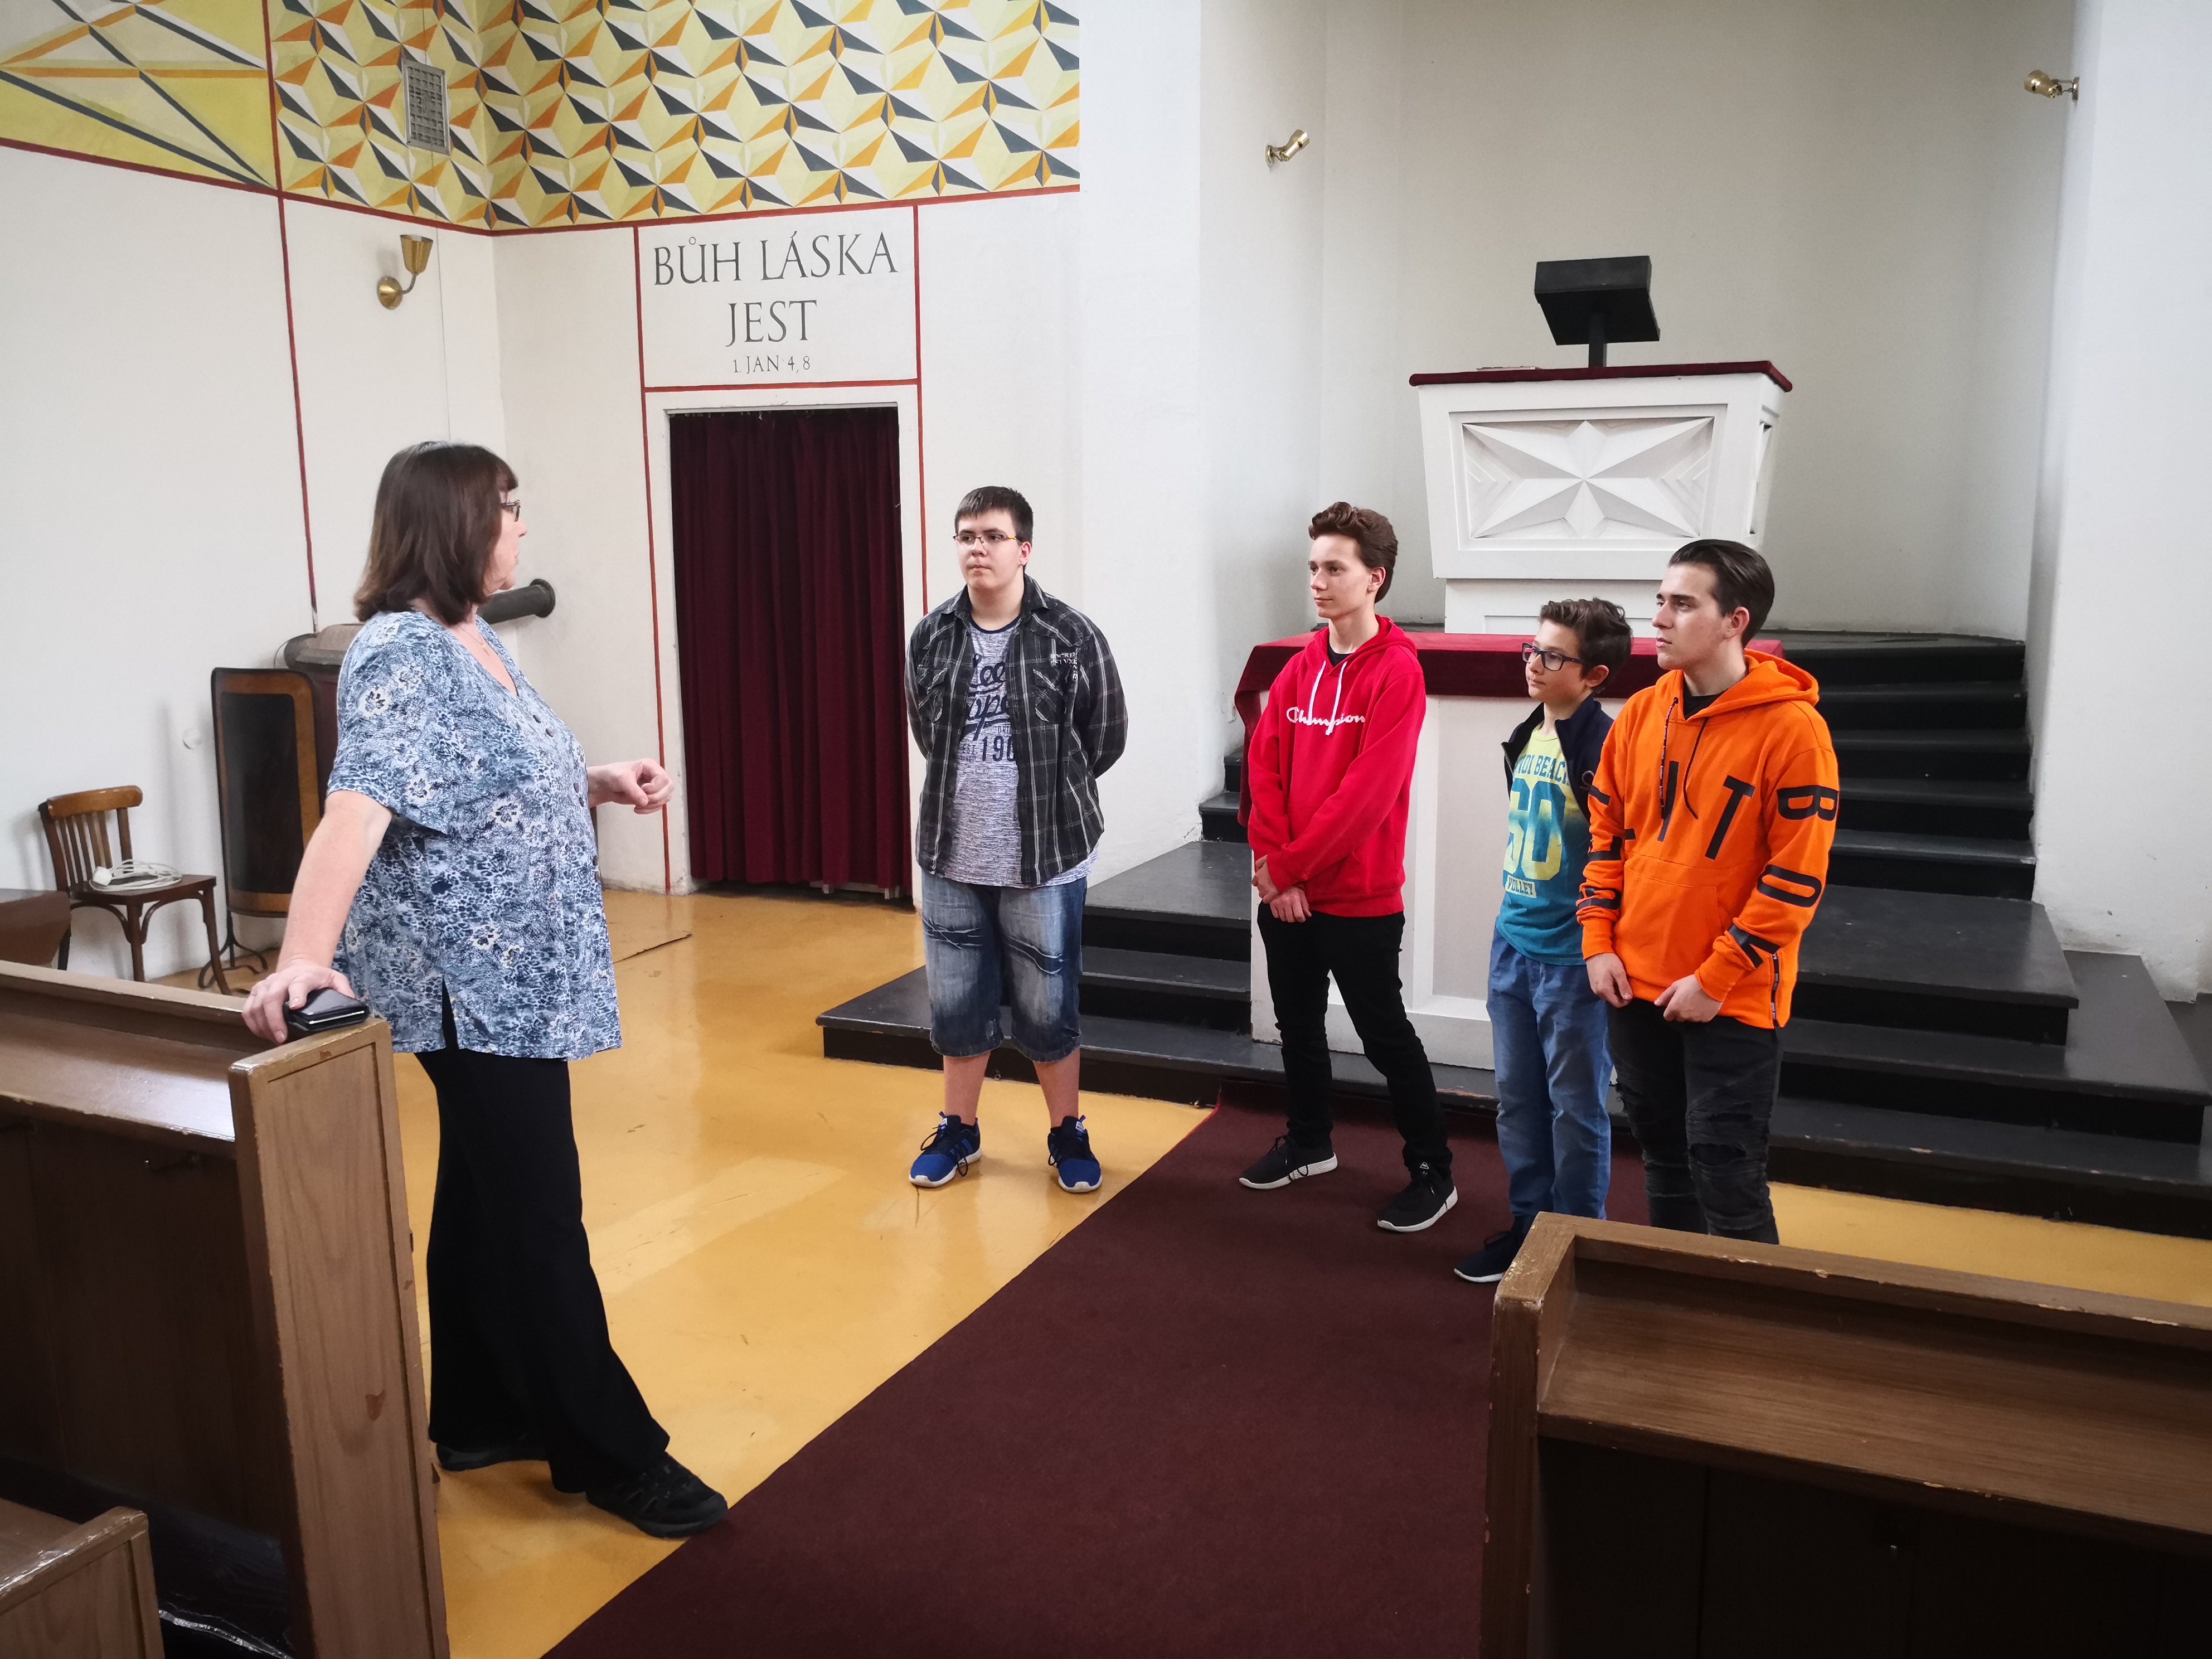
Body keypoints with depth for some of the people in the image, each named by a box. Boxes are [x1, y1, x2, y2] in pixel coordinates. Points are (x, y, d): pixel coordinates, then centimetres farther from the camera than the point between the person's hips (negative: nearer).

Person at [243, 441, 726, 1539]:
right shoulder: (401, 655, -18)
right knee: (541, 1221, -1)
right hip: (473, 987, -10)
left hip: (513, 980, 10)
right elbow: (358, 807, -31)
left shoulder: (475, 645, 12)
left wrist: (600, 783, 6)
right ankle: (610, 1454, 11)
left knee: (482, 1202, 18)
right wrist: (302, 957, -41)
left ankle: (478, 1418, 32)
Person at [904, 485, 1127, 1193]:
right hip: (951, 860, 3)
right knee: (957, 1007, 13)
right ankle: (958, 1131, 32)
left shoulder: (1072, 636, -9)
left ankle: (1067, 1135, 27)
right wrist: (970, 794, 10)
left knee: (1048, 1011, 7)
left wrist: (1048, 796, 7)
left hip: (1046, 862, -3)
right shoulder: (930, 638, 1)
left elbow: (1105, 736, 1)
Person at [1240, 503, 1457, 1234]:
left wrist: (1290, 865, -16)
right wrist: (1271, 861, -10)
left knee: (1385, 1036, 3)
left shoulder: (1397, 671, -14)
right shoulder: (1300, 666, 6)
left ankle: (1432, 1173, 18)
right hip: (1285, 891, 6)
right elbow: (1264, 766, 2)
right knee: (1298, 1024, 18)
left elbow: (1367, 792, -20)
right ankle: (1310, 1142, 37)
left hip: (1360, 896, -6)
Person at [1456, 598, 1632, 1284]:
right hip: (1513, 944, 8)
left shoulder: (1605, 748, -18)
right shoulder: (1527, 736, 7)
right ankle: (1529, 1221, 32)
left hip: (1572, 957, -8)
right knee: (1517, 1098, 17)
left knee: (1575, 1106, 7)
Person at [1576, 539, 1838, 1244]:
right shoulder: (1641, 714, 4)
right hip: (1635, 986, 6)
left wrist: (1717, 978, -16)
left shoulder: (1790, 727, -14)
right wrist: (1599, 943, 3)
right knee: (1664, 1159, 18)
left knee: (1725, 1178, 1)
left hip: (1731, 998, -5)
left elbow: (1798, 877, -15)